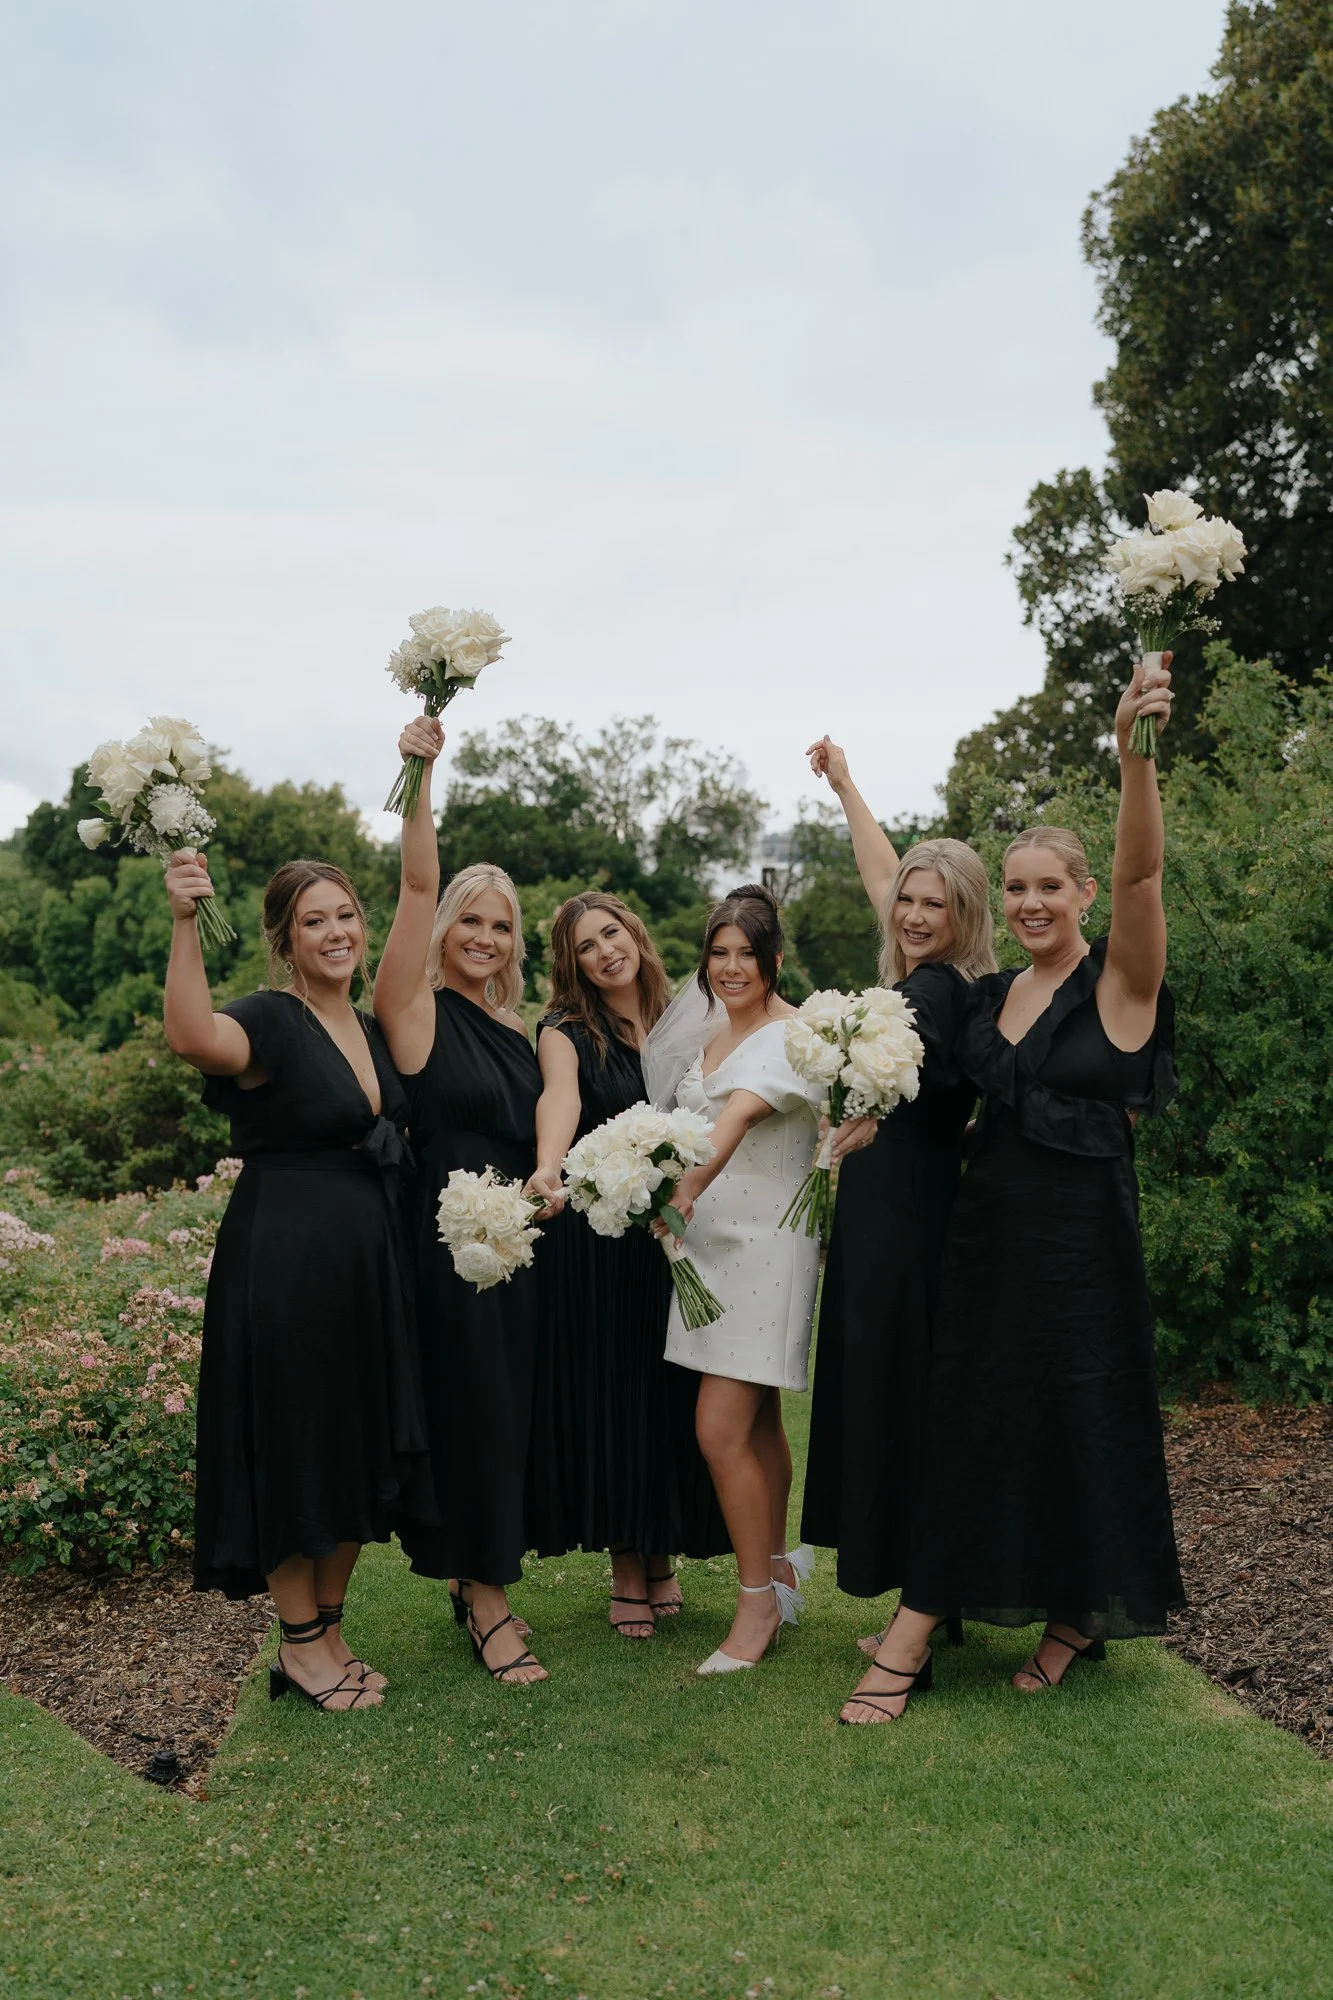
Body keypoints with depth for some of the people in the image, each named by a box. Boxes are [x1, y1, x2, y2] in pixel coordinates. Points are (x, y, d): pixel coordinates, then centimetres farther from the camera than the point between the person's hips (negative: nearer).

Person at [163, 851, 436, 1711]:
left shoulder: (373, 1030, 12)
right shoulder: (271, 1022, -12)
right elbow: (194, 1035, -36)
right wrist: (185, 922, -44)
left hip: (370, 1263, 8)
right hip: (285, 1263, -8)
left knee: (359, 1449, 14)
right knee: (295, 1445, 3)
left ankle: (330, 1630, 29)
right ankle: (301, 1645, 20)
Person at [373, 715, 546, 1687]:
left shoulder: (516, 1032, 13)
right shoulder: (418, 1010, -6)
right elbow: (418, 886, -16)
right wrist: (419, 773, -23)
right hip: (447, 1239, -6)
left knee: (508, 1417, 12)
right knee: (469, 1414, 0)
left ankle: (483, 1582, 27)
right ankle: (484, 1601, 14)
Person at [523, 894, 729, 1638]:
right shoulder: (567, 1033, -2)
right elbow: (560, 1099, -23)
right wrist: (548, 1169, -42)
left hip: (677, 1235, 3)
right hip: (596, 1242, -3)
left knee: (673, 1397, 5)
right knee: (608, 1398, 2)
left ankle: (663, 1556, 23)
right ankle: (626, 1569, 17)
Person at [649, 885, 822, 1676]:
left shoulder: (793, 1037, -15)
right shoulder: (715, 1032, 11)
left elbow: (740, 1114, -31)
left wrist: (691, 1185, -43)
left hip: (769, 1245, -8)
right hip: (711, 1237, 8)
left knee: (722, 1428, -10)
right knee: (759, 1421, 17)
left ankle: (758, 1602, 5)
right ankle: (779, 1573, 31)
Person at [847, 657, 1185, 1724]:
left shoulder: (1121, 979, -9)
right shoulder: (992, 994, 10)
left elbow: (1140, 873, -26)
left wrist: (1135, 748, -42)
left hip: (1082, 1235, -6)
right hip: (987, 1225, 6)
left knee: (1082, 1423, 5)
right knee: (967, 1422, 8)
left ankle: (1080, 1618, 28)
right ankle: (912, 1642, 15)